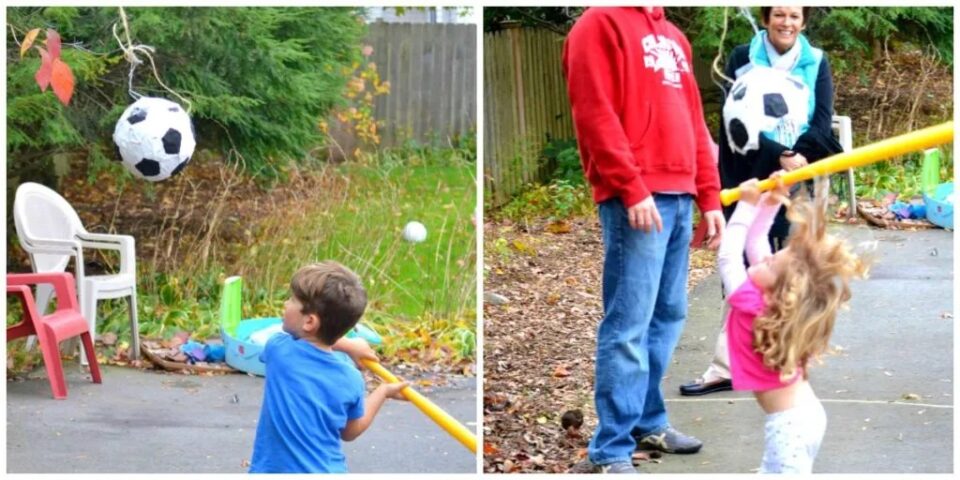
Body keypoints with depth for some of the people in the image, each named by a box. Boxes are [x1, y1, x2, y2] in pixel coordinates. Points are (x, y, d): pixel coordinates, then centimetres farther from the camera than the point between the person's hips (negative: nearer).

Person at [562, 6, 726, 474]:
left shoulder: (673, 36, 20)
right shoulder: (601, 23, -4)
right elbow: (595, 114, -13)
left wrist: (708, 196, 17)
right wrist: (632, 189, -18)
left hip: (679, 197, 8)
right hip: (636, 200, -8)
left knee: (668, 315, 11)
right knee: (629, 325, -8)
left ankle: (647, 421, 23)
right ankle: (609, 452, -5)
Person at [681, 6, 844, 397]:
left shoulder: (816, 63, 7)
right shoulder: (743, 58, 0)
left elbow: (823, 124, -3)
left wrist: (795, 161, -19)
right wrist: (780, 154, -24)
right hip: (746, 180, -1)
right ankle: (725, 367, -2)